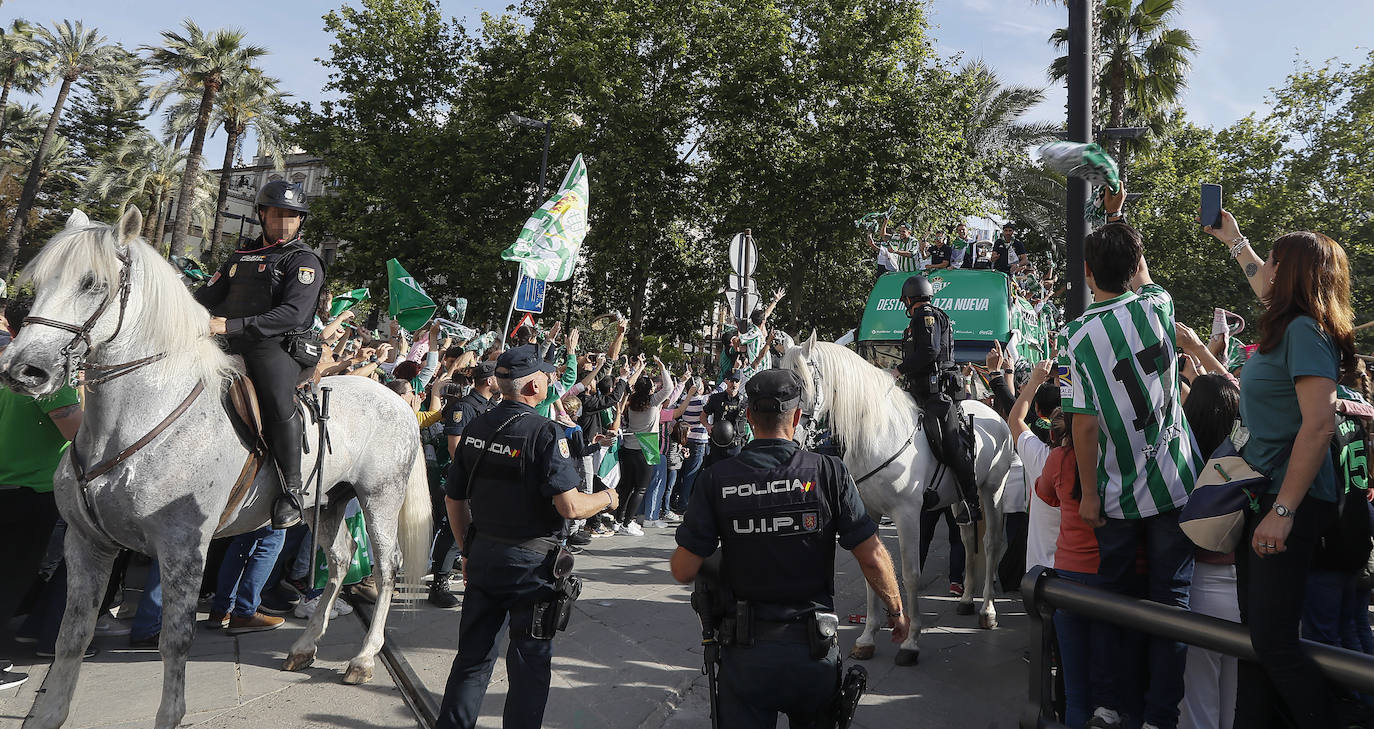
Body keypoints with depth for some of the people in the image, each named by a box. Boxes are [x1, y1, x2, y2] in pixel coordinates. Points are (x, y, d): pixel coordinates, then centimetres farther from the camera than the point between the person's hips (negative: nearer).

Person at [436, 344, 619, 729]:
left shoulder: (474, 428, 2)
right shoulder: (545, 431, -18)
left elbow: (454, 500, 8)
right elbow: (570, 506, -22)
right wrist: (606, 498, -2)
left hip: (483, 555, 6)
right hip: (532, 564, -6)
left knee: (473, 654, 18)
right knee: (529, 661, 10)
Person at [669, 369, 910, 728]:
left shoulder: (715, 479, -10)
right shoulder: (829, 472, -9)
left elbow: (684, 571, -9)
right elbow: (873, 558, -7)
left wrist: (677, 555, 15)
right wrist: (897, 610, 11)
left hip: (746, 655, -1)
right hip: (815, 652, 2)